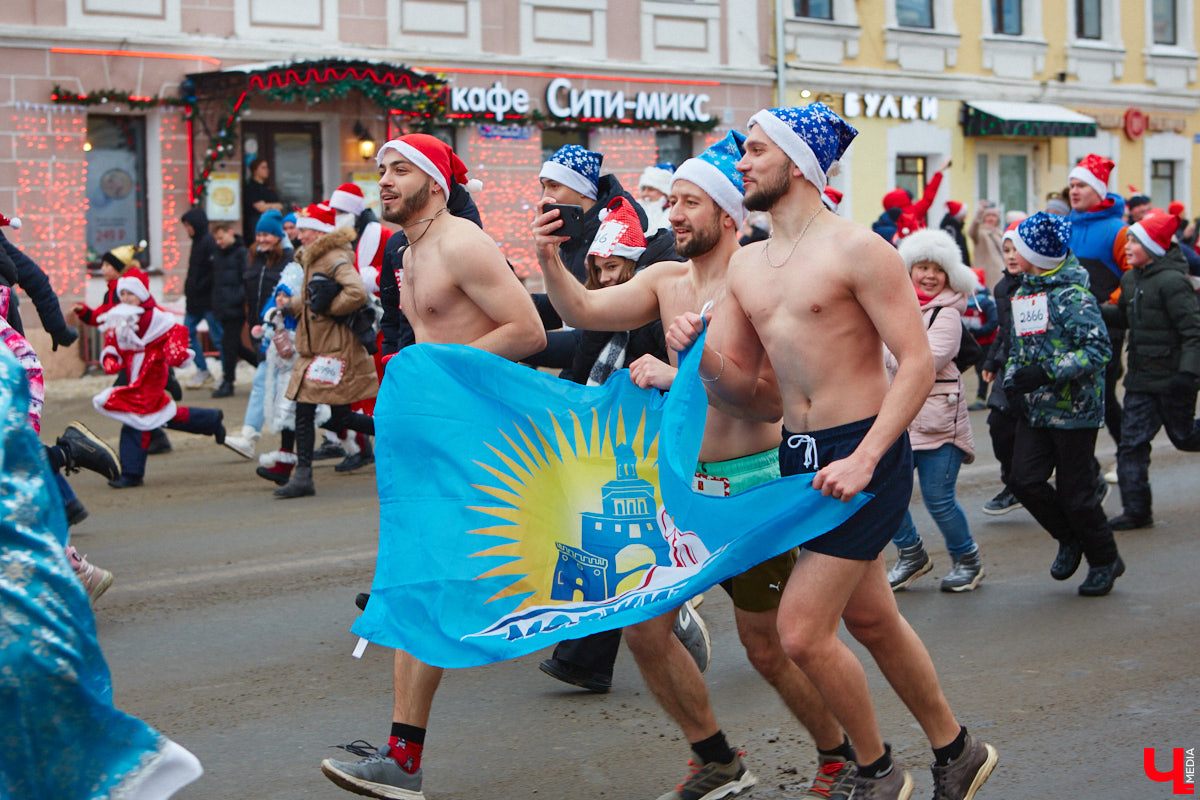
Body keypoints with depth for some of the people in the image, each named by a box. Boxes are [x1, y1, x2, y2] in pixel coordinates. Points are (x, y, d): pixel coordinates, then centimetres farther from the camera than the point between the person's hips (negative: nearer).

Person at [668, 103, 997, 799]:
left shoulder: (856, 249, -12)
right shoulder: (745, 266, 10)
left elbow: (919, 362, -15)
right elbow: (742, 386, 13)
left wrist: (864, 460, -23)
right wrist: (700, 353, -8)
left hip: (866, 452, -8)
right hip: (800, 454, 8)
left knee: (802, 630, -10)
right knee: (871, 620, 17)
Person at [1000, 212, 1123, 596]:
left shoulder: (1073, 295, -13)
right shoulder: (1023, 294, 13)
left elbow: (1097, 349, -20)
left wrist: (1047, 372, -27)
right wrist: (1011, 379, 4)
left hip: (1074, 407, -7)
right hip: (1035, 408, 7)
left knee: (1075, 492, -2)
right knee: (1025, 482, -4)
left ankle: (1105, 560, 20)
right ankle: (1070, 539, 21)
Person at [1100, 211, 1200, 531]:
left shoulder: (1172, 281, -17)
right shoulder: (1130, 279, 7)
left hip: (1171, 379, -7)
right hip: (1140, 378, 7)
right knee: (1132, 441, 1)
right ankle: (1136, 510, 4)